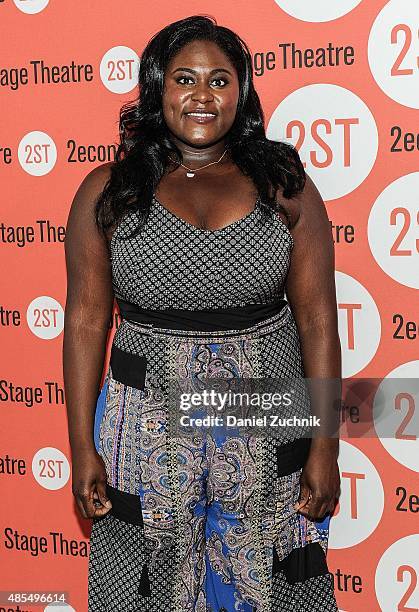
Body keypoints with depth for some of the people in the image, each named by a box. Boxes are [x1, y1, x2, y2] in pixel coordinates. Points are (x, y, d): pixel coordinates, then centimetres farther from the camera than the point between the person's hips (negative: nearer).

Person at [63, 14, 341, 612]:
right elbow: (86, 322, 1)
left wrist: (325, 446, -4)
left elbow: (318, 319, 0)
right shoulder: (107, 191, 1)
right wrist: (83, 449, -2)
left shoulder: (285, 185, 1)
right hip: (148, 424, 0)